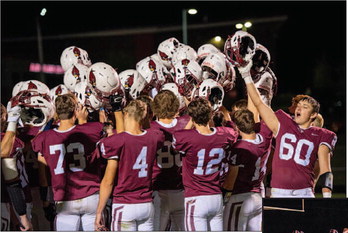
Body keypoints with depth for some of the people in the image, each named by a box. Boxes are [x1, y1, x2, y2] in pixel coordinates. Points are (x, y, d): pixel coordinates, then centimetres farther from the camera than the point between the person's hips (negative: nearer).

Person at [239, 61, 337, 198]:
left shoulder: (320, 136, 9)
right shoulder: (282, 125, 15)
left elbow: (325, 170, 2)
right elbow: (259, 103, 16)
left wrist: (327, 197, -11)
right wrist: (246, 76, 12)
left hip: (304, 193, -1)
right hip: (278, 192, 1)